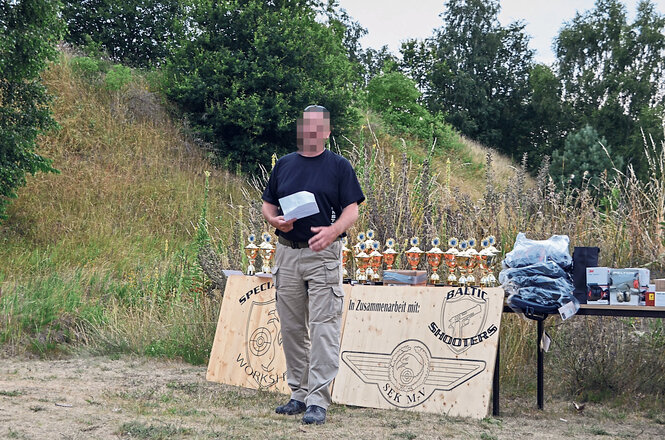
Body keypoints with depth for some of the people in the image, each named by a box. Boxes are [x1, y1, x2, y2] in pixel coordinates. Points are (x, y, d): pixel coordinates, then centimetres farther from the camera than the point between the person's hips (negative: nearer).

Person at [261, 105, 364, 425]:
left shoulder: (339, 166, 2)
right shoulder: (284, 164, 14)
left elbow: (352, 209, -3)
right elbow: (267, 204, 17)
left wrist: (333, 230, -22)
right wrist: (275, 220, -6)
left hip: (324, 255, -4)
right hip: (287, 252, 5)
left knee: (323, 327, -9)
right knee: (291, 328, 9)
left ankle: (317, 401, -9)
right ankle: (299, 394, 19)